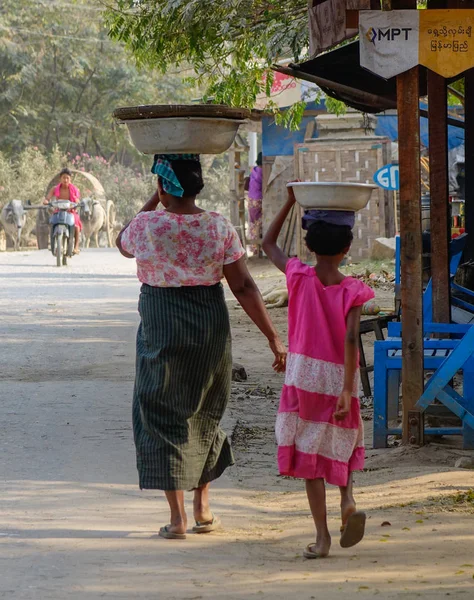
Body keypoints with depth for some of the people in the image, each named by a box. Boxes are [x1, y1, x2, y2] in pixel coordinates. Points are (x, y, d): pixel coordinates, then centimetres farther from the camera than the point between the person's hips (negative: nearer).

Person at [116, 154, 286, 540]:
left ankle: (177, 516, 2)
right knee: (204, 414, 19)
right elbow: (244, 286, -7)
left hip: (162, 331, -3)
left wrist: (154, 201, 14)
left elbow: (123, 244, 14)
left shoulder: (147, 225, -11)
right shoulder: (219, 227, -6)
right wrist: (273, 337, -4)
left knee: (163, 417, 6)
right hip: (211, 330, 3)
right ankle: (203, 507, 24)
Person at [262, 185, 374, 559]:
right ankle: (348, 501, -5)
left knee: (309, 451, 5)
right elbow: (351, 338, -20)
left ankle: (322, 535, -1)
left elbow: (268, 243, 11)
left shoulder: (299, 277, -5)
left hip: (304, 374, 0)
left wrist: (290, 203, 12)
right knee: (341, 444, 22)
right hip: (339, 377, 0)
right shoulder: (352, 291, -9)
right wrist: (348, 390, -21)